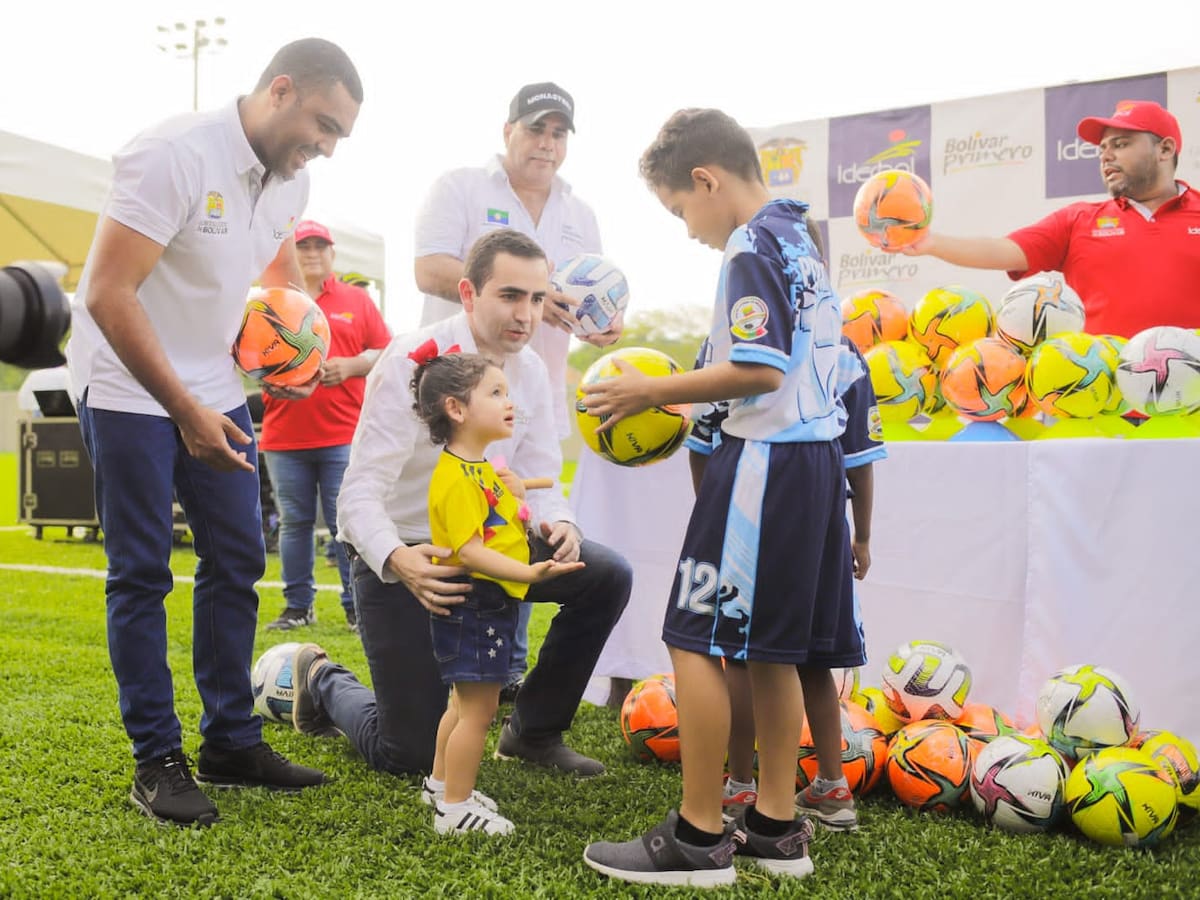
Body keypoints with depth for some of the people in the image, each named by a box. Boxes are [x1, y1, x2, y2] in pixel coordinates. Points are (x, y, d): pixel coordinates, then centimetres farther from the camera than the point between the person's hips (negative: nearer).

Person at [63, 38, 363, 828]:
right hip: (130, 388, -7)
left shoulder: (290, 181, 2)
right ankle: (157, 761, 8)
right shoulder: (176, 154, -21)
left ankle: (232, 743, 17)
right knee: (142, 575, -2)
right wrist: (185, 412, -24)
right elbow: (107, 296, -25)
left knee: (238, 562, 6)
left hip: (215, 390, 7)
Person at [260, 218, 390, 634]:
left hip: (343, 434, -1)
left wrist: (350, 366, -10)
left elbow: (385, 352, 6)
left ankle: (356, 607, 8)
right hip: (284, 437, 2)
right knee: (294, 523, 8)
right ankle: (298, 606, 18)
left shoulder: (357, 300, 10)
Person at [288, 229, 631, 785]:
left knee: (607, 576, -16)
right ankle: (322, 679, 29)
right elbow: (359, 496, -25)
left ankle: (534, 732, 4)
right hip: (402, 556, -6)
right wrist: (398, 561, -45)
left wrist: (557, 524, -24)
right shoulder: (414, 361, -21)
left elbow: (538, 479, 0)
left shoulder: (529, 369, -2)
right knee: (409, 756, -5)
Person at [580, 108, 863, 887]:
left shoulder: (752, 247, -10)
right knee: (771, 647, 12)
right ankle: (777, 827, 19)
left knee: (696, 640, -5)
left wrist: (653, 391, -13)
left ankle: (700, 837, 1)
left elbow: (759, 370, -21)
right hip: (817, 456, 10)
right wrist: (684, 398, 21)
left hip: (764, 460, -10)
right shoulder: (801, 244, 19)